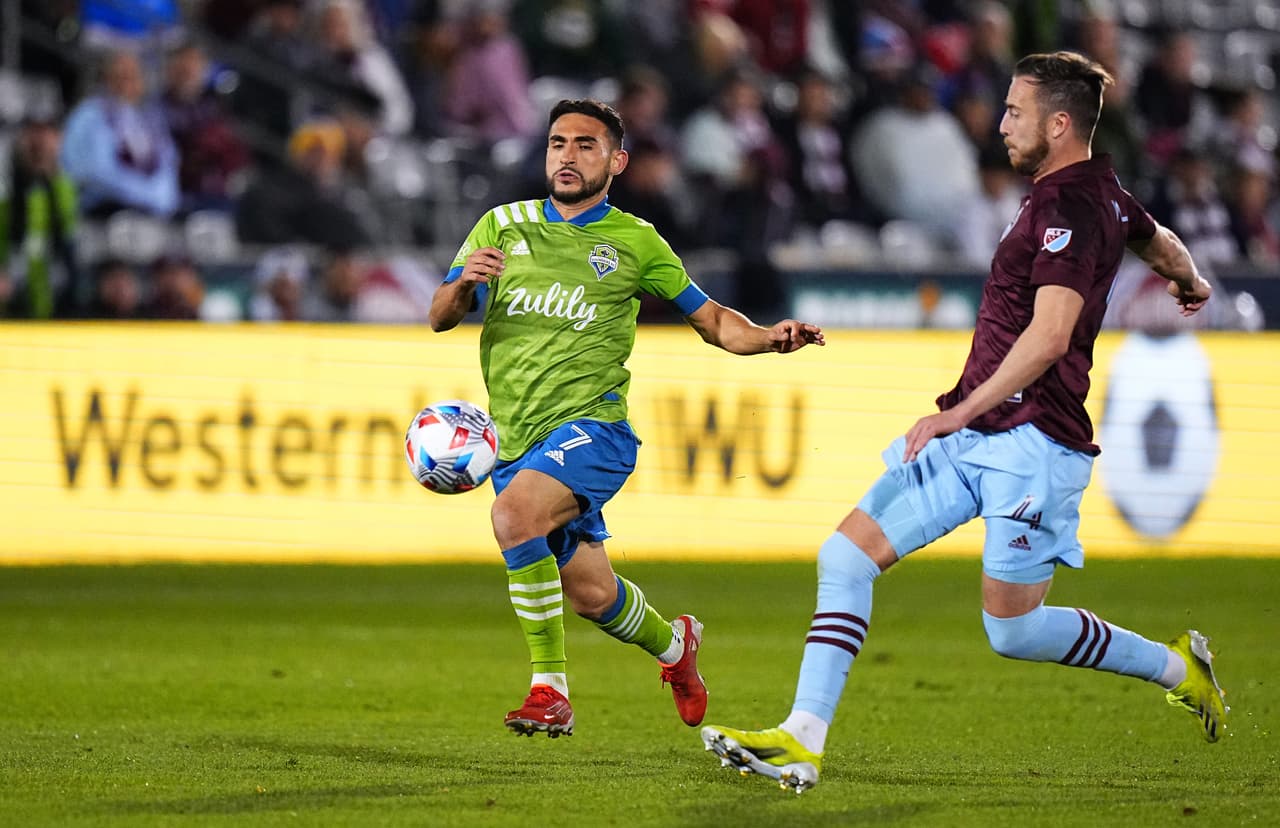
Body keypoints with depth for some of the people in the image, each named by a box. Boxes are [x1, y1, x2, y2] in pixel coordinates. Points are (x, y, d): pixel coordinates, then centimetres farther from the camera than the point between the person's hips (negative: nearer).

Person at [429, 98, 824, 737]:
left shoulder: (635, 242, 5)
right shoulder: (503, 227, 9)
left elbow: (712, 319, 11)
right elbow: (439, 319, 5)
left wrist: (768, 338, -10)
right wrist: (462, 283, -18)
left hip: (592, 426, -4)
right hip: (515, 440, 4)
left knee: (514, 514, -32)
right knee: (589, 594, 10)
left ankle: (550, 691, -23)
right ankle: (672, 644, 44)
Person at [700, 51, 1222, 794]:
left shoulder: (1070, 209, -17)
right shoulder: (1102, 192, 12)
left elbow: (1050, 335, -28)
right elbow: (1160, 243, 33)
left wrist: (964, 410, -28)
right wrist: (1192, 283, 56)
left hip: (1031, 439, -10)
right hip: (977, 434, 10)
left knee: (1013, 632, -2)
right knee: (847, 554, -2)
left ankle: (1176, 665, 20)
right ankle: (802, 741, -5)